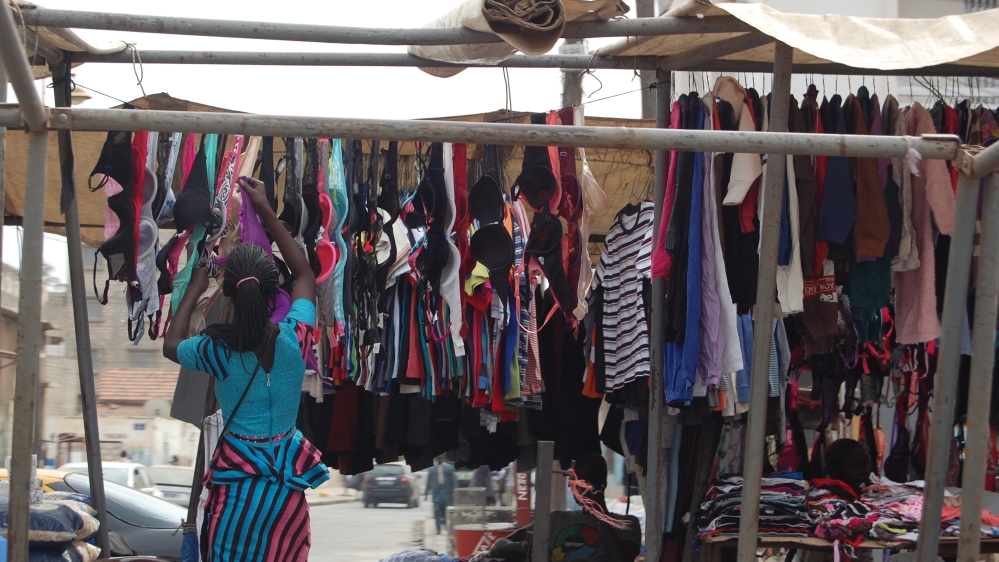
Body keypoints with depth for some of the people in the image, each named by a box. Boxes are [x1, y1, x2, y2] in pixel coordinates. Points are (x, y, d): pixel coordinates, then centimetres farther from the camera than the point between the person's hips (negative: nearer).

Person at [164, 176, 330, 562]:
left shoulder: (218, 351, -14)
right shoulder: (296, 338, -10)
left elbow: (171, 346, 11)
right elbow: (306, 275, 10)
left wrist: (194, 290, 19)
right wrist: (266, 212, 15)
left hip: (237, 479, -2)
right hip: (288, 475, 2)